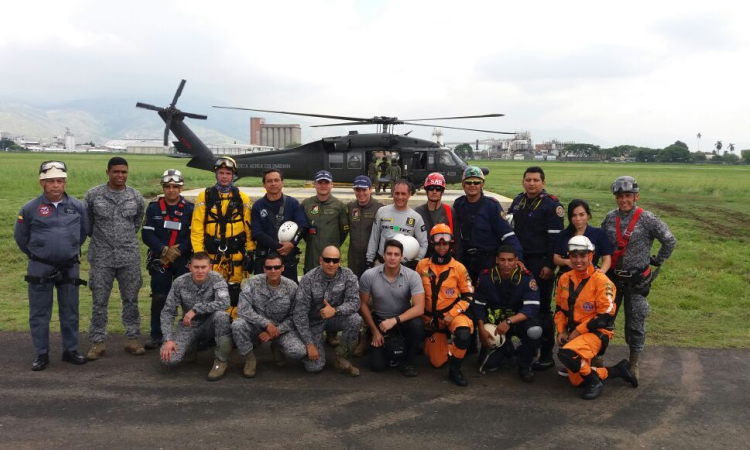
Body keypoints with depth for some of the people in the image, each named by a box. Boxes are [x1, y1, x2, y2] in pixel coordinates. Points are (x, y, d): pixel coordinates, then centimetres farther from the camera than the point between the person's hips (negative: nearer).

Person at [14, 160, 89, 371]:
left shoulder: (77, 206, -3)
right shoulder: (30, 208, -7)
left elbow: (84, 231, 14)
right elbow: (20, 236, 7)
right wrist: (36, 255, 13)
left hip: (69, 268, 2)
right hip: (40, 269, -1)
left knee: (70, 313, 10)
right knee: (39, 314, 6)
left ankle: (70, 351, 23)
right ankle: (42, 354, 18)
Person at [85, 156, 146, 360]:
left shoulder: (136, 197, 2)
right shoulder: (93, 195, -3)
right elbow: (86, 221, 9)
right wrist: (99, 237, 15)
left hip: (130, 257, 1)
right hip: (101, 257, -1)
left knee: (131, 299, 7)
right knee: (99, 300, 4)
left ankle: (132, 339, 18)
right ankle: (97, 342, 15)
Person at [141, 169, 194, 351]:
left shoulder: (190, 209, 1)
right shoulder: (153, 208, 6)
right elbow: (147, 234, -1)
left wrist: (177, 251, -15)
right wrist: (164, 250, -14)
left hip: (184, 261, -1)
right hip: (159, 260, 1)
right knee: (159, 298, 3)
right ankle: (156, 336, 12)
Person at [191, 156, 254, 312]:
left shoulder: (242, 198, 6)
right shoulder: (205, 196, 2)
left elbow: (249, 227, 5)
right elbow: (196, 228, -1)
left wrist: (251, 252, 1)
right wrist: (198, 254, -7)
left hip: (236, 255, 1)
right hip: (211, 254, -1)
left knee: (234, 292, 7)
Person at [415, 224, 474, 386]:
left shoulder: (459, 268, -5)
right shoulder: (422, 265, -1)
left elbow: (468, 296, -2)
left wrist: (452, 314, -14)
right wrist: (420, 314, 2)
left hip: (452, 314, -2)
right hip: (430, 317, 2)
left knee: (464, 333, -37)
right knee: (437, 362, 4)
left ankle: (454, 369, -14)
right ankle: (442, 343, 40)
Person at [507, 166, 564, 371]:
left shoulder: (552, 204, -8)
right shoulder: (518, 201, 13)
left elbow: (555, 237, -11)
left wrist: (550, 264, -14)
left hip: (540, 263, -6)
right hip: (519, 261, 7)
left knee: (542, 309, -4)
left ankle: (546, 355, 4)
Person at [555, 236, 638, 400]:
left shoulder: (601, 281, -14)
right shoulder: (565, 279, 5)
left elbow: (605, 316, -17)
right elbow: (559, 308, 15)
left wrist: (578, 331, -17)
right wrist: (561, 331, 1)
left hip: (597, 332, -7)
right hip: (574, 333, 7)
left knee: (566, 354, -35)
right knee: (577, 381, 6)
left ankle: (595, 382, -9)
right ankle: (618, 370, 24)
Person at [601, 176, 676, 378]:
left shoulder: (647, 219, -10)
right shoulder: (610, 217, 2)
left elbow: (670, 240, -6)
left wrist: (658, 260, 1)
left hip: (636, 280, -3)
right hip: (612, 277, 3)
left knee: (635, 322, 4)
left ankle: (634, 363, 19)